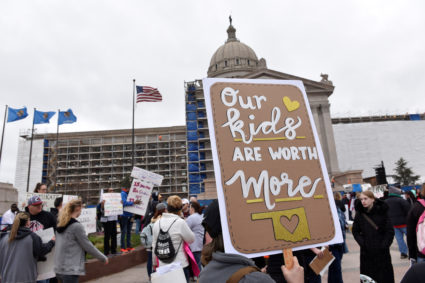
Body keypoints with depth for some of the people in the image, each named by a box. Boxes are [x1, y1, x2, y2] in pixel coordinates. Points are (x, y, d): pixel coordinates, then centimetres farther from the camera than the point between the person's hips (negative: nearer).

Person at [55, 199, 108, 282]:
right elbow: (88, 246, -13)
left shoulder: (60, 224, 7)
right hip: (70, 270, -8)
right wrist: (103, 258, -2)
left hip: (59, 269, 8)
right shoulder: (77, 226, -16)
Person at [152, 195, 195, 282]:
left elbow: (154, 246, 9)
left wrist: (155, 263, 21)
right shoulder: (180, 222, -15)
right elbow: (191, 239, -3)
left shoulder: (157, 223, 0)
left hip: (163, 266, 5)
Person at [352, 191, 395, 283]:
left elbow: (390, 232, -5)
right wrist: (362, 243, -5)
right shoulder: (359, 213, -1)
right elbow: (355, 231, 6)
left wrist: (383, 246, -9)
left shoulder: (382, 212, -7)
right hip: (366, 253, 2)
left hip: (382, 252, -2)